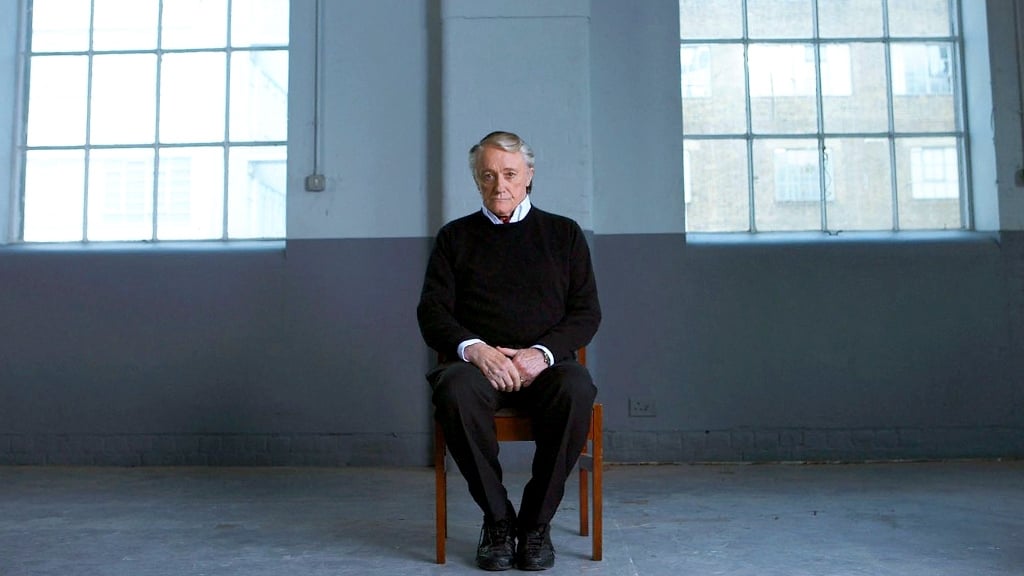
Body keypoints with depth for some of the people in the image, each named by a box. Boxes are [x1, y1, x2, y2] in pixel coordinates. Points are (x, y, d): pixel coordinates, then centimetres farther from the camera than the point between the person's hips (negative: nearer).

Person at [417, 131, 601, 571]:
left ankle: (536, 521, -16)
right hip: (476, 360, 0)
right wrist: (475, 348, -14)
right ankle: (497, 519, -16)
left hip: (544, 363, 0)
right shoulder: (455, 236, 17)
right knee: (456, 391, -35)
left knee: (576, 390, -34)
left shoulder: (564, 233, 16)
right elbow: (432, 312, 7)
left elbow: (586, 312, 7)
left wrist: (542, 353, -12)